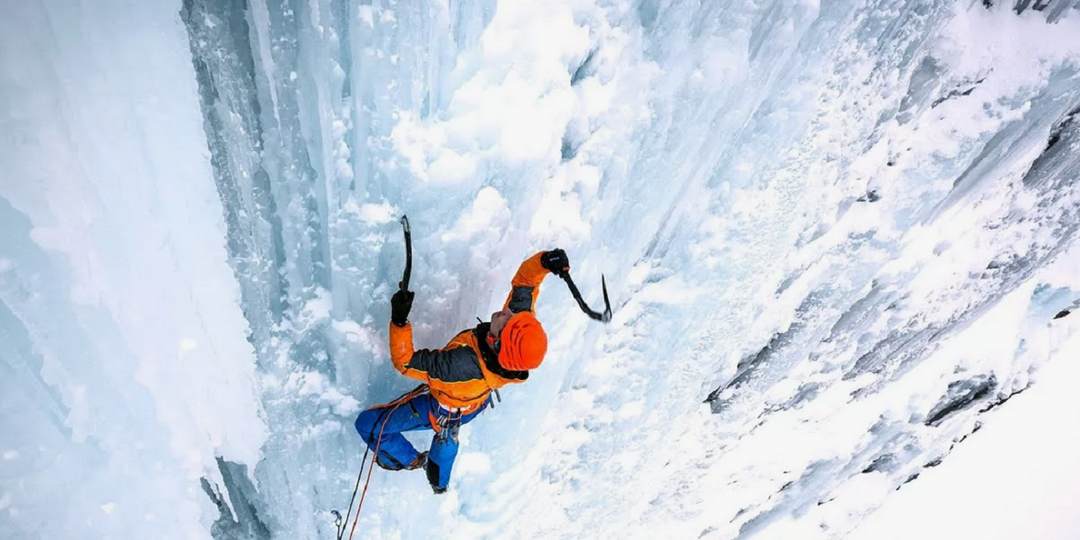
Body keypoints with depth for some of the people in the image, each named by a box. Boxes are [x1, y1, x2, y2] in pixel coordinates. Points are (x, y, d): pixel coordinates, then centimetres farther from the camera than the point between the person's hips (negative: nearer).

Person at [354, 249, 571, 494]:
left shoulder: (463, 365, -52)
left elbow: (405, 362, -41)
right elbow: (524, 281, -23)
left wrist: (399, 321, -47)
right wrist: (545, 261, -40)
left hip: (441, 412, -6)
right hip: (475, 403, 7)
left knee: (367, 423, 9)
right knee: (446, 437, 39)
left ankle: (409, 460, 37)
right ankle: (440, 482, 68)